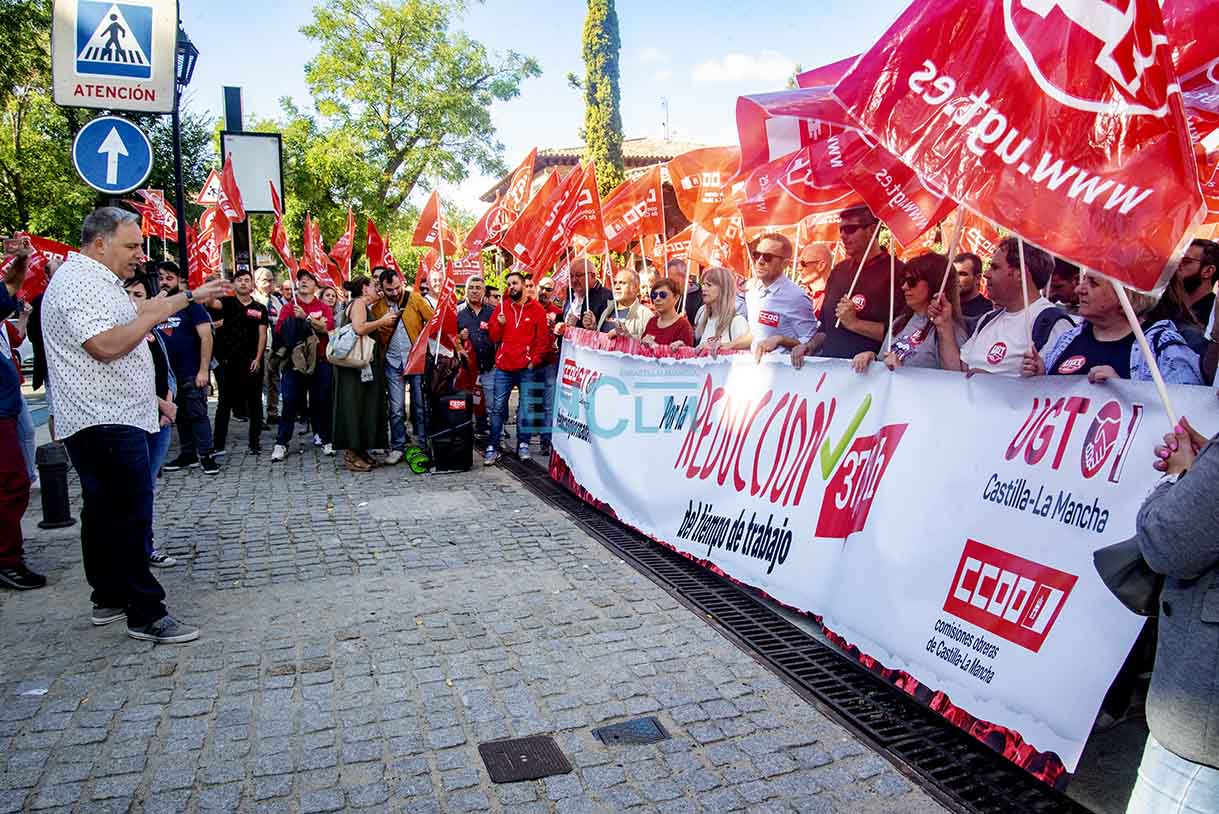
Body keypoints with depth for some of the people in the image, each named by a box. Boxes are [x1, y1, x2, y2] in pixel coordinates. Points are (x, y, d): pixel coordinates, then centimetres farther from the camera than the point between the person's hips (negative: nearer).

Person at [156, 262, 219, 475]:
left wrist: (204, 370, -18)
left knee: (198, 414, -5)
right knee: (180, 416, 12)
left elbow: (206, 337, -12)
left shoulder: (191, 305, -6)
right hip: (169, 373, 6)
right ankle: (187, 454, 21)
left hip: (193, 373, -6)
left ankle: (206, 455, 1)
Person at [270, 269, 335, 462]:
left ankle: (324, 440, 16)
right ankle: (281, 443, 5)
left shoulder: (324, 307, 10)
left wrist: (306, 317, -18)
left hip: (320, 361, 0)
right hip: (293, 361, 0)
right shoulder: (288, 308, 10)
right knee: (290, 402, -1)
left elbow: (327, 328, -8)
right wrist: (315, 324, -13)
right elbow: (279, 330, -6)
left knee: (321, 401, 5)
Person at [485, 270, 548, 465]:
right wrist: (499, 324, -6)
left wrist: (534, 360, -6)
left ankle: (523, 444, 15)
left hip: (526, 368, -2)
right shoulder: (501, 308, 10)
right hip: (503, 367, 2)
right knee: (498, 407, 2)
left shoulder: (536, 309, 3)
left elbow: (543, 339, 2)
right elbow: (494, 338, 12)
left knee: (526, 407, 3)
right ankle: (492, 447, 6)